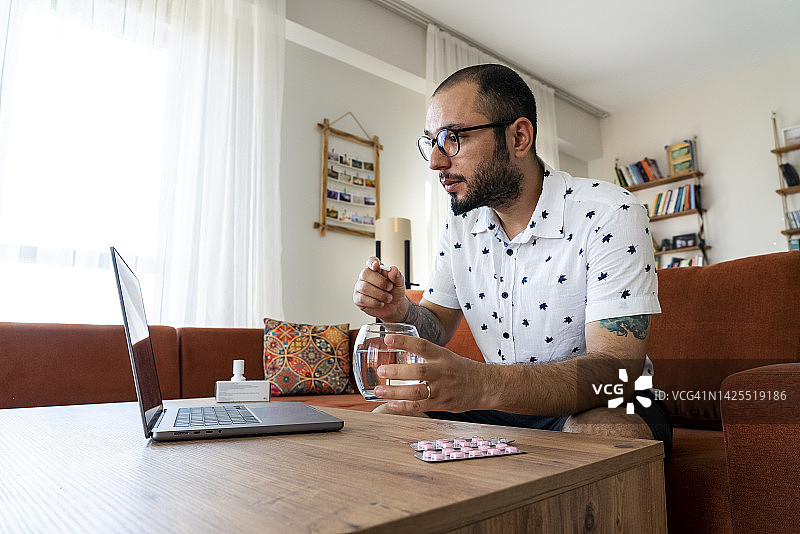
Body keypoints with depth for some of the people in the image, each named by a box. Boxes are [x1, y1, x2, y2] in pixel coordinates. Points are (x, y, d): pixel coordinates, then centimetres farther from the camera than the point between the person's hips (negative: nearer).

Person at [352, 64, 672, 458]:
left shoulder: (610, 215, -20)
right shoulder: (460, 224, 0)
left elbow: (617, 370, -28)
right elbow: (436, 327, 8)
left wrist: (483, 385, -44)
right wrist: (400, 312, -17)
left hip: (597, 405, -3)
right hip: (498, 404, 5)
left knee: (612, 433, -37)